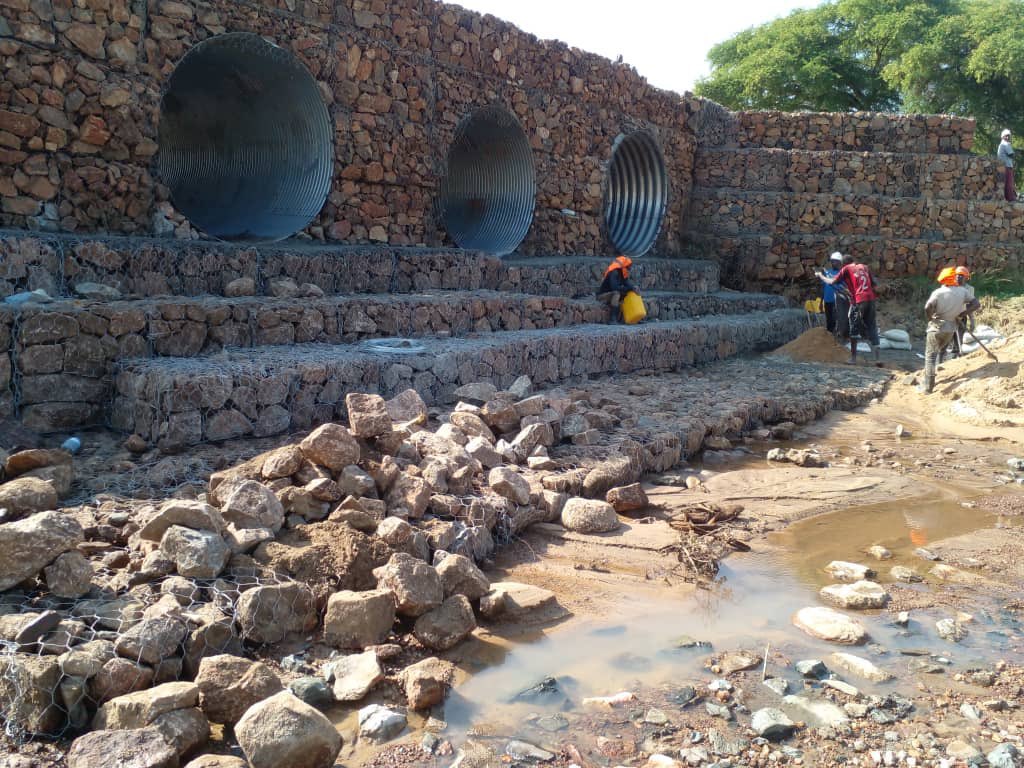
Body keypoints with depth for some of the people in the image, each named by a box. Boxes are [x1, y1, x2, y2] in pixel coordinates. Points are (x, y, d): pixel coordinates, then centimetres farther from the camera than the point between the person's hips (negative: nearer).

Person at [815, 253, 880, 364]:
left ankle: (853, 358, 7)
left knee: (854, 329, 7)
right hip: (870, 300, 4)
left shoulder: (846, 269, 4)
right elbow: (873, 284, 19)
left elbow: (831, 282, 2)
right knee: (871, 329, 8)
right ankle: (877, 358, 3)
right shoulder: (864, 267, 17)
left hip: (858, 301, -4)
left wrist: (820, 276, 17)